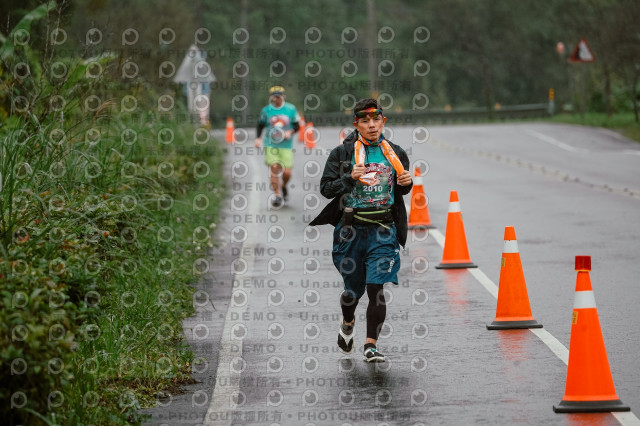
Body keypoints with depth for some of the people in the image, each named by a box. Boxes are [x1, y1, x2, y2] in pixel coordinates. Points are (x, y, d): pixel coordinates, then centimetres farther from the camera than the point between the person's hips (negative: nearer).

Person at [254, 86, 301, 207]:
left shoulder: (291, 109, 1)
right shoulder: (266, 110, 2)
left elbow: (297, 125, 7)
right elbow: (260, 125, 14)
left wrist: (290, 132, -12)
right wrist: (258, 138, 0)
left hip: (286, 146, 0)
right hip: (271, 145, 0)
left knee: (287, 172, -5)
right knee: (274, 168, -14)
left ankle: (283, 187, 29)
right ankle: (277, 195, -3)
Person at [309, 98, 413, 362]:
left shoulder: (396, 154, 8)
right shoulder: (343, 153, -1)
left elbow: (402, 189, 22)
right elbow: (326, 188, -4)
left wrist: (406, 183, -2)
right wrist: (350, 178, -20)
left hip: (383, 231, 1)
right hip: (352, 229, -1)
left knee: (376, 288, -10)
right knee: (354, 288, 11)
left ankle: (371, 345, -5)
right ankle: (347, 323, 43)